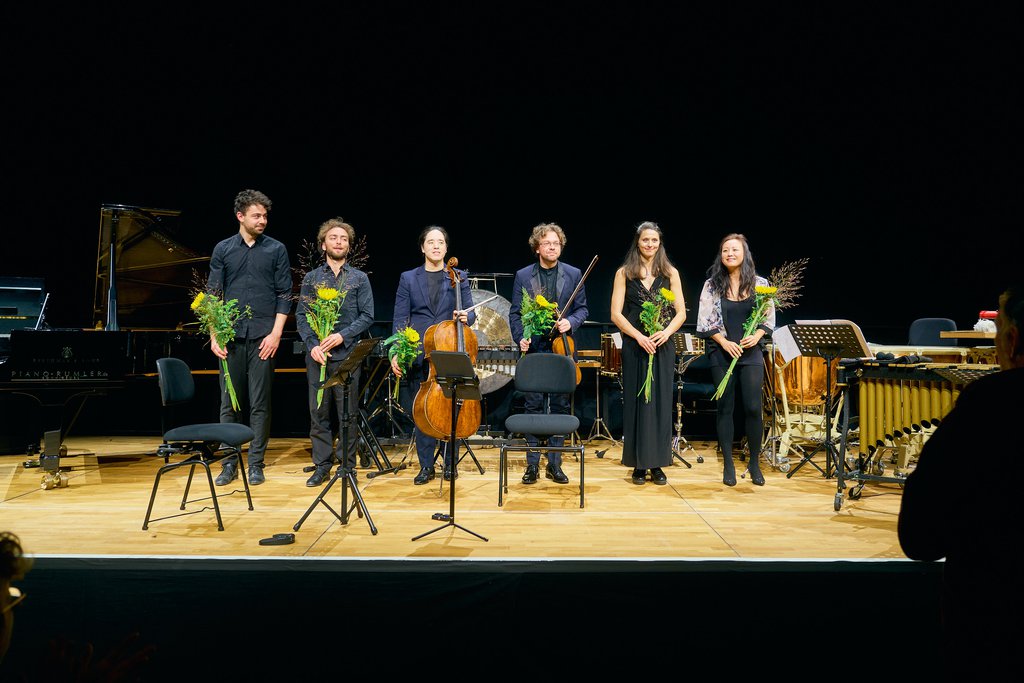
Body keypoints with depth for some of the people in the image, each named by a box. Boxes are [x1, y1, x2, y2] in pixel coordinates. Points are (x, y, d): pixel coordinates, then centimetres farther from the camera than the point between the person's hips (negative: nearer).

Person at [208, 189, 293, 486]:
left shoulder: (276, 249, 4)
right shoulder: (223, 249, 8)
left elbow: (284, 295, 2)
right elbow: (213, 294, 7)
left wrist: (276, 333, -7)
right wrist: (215, 335, -2)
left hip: (263, 336, -1)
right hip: (231, 336, 2)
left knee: (260, 404, 3)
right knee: (229, 403, 5)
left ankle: (256, 463, 12)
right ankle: (229, 463, 14)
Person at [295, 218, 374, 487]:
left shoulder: (359, 278, 7)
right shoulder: (311, 278, 10)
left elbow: (367, 316, 1)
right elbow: (301, 316, 6)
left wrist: (342, 335, -13)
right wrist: (312, 345, -9)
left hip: (347, 354, -1)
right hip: (317, 355, 1)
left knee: (348, 414, 2)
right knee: (318, 413, 4)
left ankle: (347, 465, 13)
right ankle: (322, 466, 13)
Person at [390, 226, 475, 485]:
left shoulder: (459, 277, 9)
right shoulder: (408, 278, 9)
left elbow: (470, 311, 4)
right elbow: (400, 319, 4)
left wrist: (466, 317, -20)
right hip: (419, 355, 0)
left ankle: (450, 462, 17)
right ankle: (426, 466, 13)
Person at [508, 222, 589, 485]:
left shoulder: (574, 274, 5)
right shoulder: (523, 276, 4)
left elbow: (582, 308, 7)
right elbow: (515, 313, 5)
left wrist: (570, 322, -13)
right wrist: (520, 338, -9)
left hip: (562, 348, 1)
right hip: (533, 348, -1)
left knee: (560, 406, 5)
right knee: (532, 407, 2)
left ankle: (554, 464, 15)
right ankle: (532, 464, 12)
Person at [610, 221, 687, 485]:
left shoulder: (670, 273, 7)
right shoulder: (624, 273, 3)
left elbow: (681, 313, 4)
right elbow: (616, 314, -3)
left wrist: (666, 332, -15)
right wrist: (639, 336, -15)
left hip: (663, 345, 1)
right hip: (634, 345, -1)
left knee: (661, 402, 2)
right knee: (636, 402, 2)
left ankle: (657, 464, 11)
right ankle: (639, 464, 10)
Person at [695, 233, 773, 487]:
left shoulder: (760, 283, 4)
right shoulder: (712, 285, 2)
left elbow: (768, 319, 7)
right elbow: (705, 321, 0)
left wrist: (756, 336, -11)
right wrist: (724, 342, -12)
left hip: (751, 353, 0)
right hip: (721, 353, 0)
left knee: (753, 408, -4)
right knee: (724, 407, 3)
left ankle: (754, 463, 13)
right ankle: (728, 464, 13)